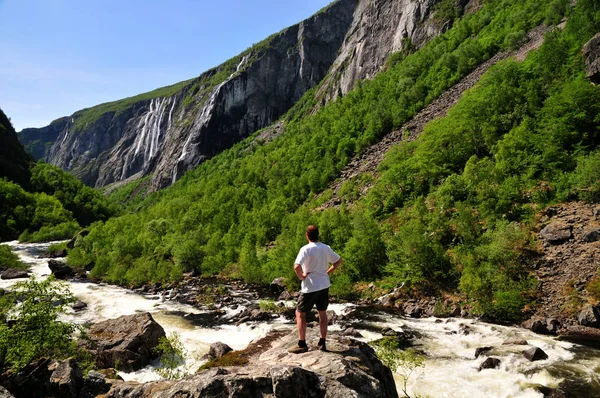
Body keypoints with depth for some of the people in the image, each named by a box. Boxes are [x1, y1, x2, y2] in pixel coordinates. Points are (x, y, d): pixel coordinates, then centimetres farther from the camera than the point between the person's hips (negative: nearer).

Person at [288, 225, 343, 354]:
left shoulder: (306, 249, -18)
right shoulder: (326, 248, 1)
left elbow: (296, 266, -30)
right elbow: (339, 261, 12)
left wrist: (301, 276, -13)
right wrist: (328, 272, 10)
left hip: (310, 287, -6)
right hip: (324, 285, 6)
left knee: (300, 314, 9)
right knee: (322, 313, 16)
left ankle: (302, 344, 11)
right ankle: (322, 343, 21)